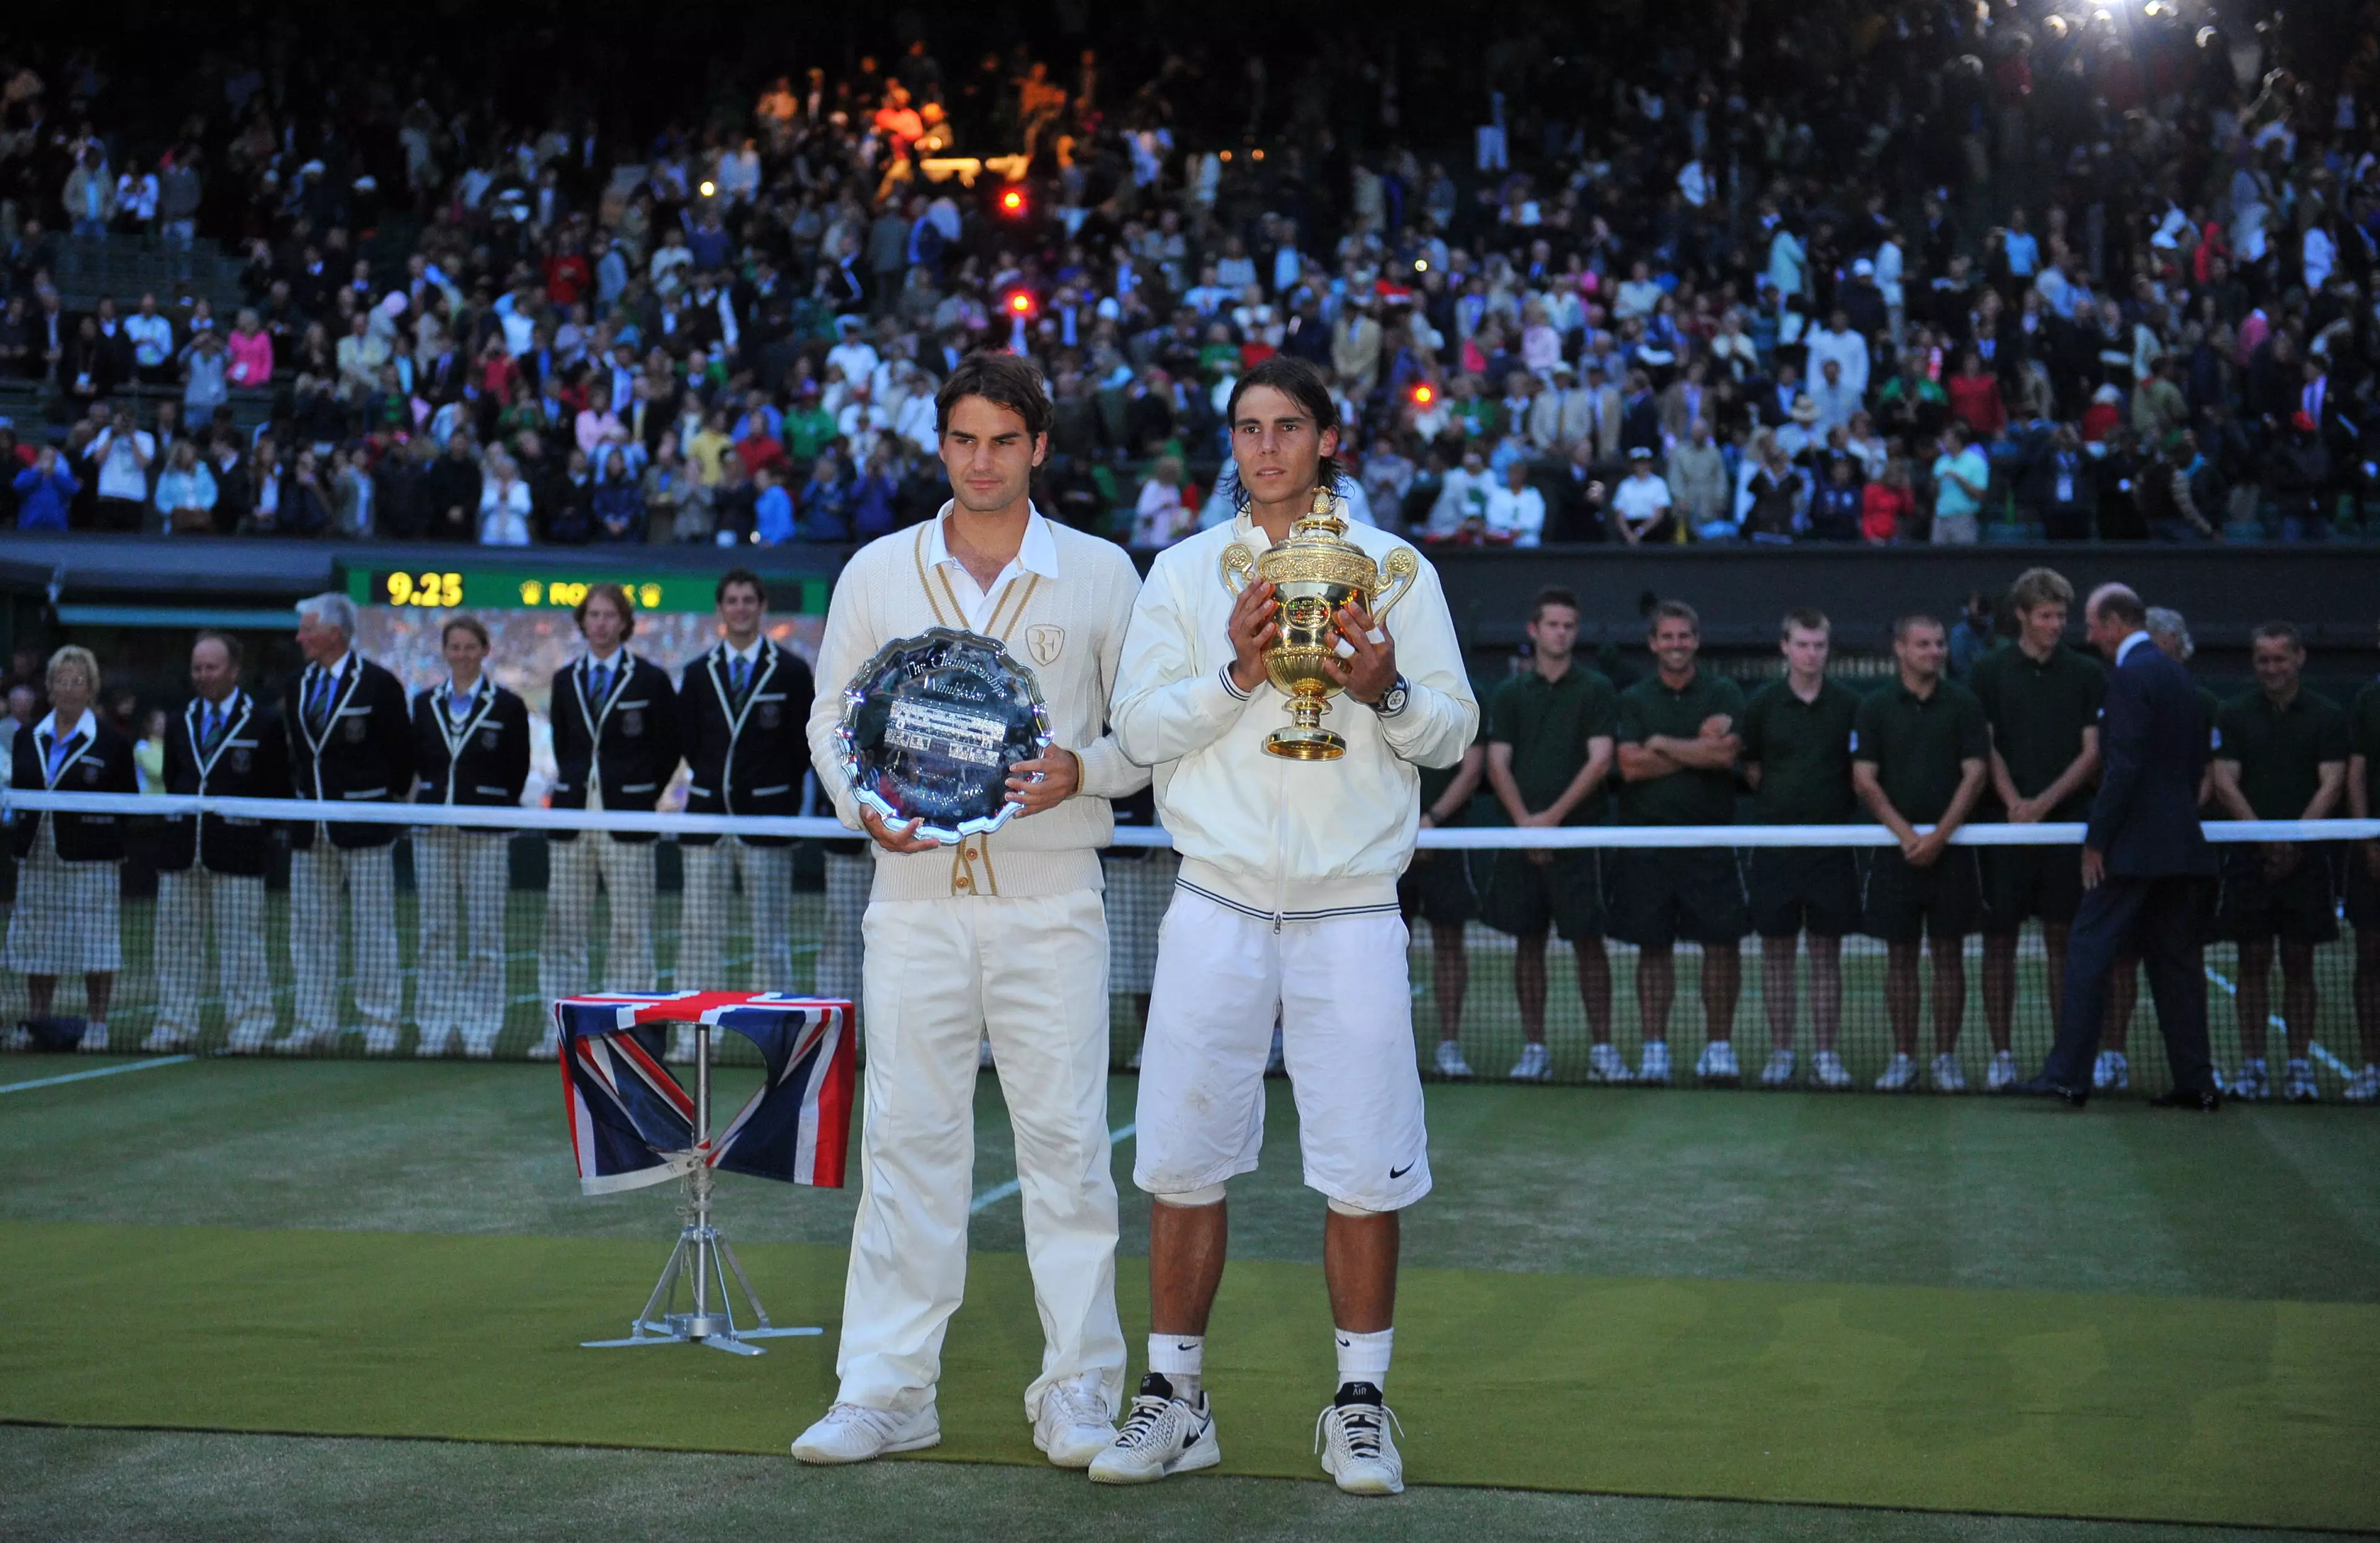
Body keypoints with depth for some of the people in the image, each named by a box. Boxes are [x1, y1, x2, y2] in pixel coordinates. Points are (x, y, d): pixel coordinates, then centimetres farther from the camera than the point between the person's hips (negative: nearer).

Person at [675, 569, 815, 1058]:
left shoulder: (792, 671, 3)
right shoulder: (698, 673, 11)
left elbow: (803, 747, 3)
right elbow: (689, 742, 14)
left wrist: (784, 801, 1)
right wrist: (717, 783, 9)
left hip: (767, 818, -3)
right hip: (707, 816, 3)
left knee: (771, 936, 1)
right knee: (701, 931, 2)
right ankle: (692, 1036, 5)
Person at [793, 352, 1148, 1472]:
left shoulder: (1100, 573, 5)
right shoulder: (877, 573, 9)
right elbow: (830, 717, 13)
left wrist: (1078, 771, -13)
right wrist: (865, 805, -5)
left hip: (1050, 896, -1)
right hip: (915, 890, 2)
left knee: (1065, 1138, -1)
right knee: (908, 1137, 2)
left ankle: (1079, 1390, 8)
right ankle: (886, 1389, 10)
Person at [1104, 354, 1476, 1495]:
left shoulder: (1395, 568, 7)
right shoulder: (1182, 572, 9)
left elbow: (1454, 729, 5)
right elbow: (1138, 728, 2)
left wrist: (1385, 692, -14)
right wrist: (1235, 674, -12)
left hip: (1351, 910, -1)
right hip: (1217, 905, 1)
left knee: (1365, 1173, -1)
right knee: (1184, 1162, 2)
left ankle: (1359, 1405, 13)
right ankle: (1176, 1400, 14)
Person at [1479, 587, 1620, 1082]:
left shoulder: (1596, 690, 4)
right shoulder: (1509, 695, 10)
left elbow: (1599, 760, -5)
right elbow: (1497, 765, 4)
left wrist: (1553, 817, -12)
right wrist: (1525, 822, -9)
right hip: (1521, 836, 3)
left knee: (1588, 941, -4)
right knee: (1528, 941, 5)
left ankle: (1602, 1049, 0)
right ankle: (1534, 1050, 10)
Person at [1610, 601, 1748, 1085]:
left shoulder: (1724, 694, 4)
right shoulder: (1633, 700, 8)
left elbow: (1726, 755, -12)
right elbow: (1630, 766, -6)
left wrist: (1662, 744, -7)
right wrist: (1698, 750, -7)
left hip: (1710, 838, -1)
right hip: (1646, 840, 1)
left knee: (1723, 943, -1)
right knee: (1653, 946, 4)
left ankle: (1719, 1046, 10)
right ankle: (1654, 1049, 10)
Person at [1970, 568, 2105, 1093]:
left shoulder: (2087, 675, 5)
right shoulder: (1989, 672, 4)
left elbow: (2092, 753, 1)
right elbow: (1985, 748, 2)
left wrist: (2044, 802, -10)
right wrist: (2014, 803, -12)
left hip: (2066, 822, 0)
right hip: (2003, 825, 0)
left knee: (2063, 940, 2)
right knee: (1999, 939, 1)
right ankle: (2001, 1056, 7)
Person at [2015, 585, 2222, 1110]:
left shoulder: (2131, 676, -13)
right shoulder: (2177, 674, 16)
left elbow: (2123, 766, -19)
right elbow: (2197, 762, 19)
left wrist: (2096, 840, -15)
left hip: (2135, 844, -9)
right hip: (2180, 841, 9)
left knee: (2089, 951, -6)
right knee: (2176, 958, 10)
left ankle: (2067, 1075, -7)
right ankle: (2195, 1082, 11)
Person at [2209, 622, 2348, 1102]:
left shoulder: (2327, 717, 5)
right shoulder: (2234, 715, 6)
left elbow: (2331, 784, -3)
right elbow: (2224, 783, 0)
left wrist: (2296, 838, -15)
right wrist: (2262, 836, -13)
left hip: (2305, 858, 0)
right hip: (2248, 856, 0)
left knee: (2299, 962, 3)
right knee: (2253, 961, 1)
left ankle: (2300, 1066, 8)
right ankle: (2252, 1066, 6)